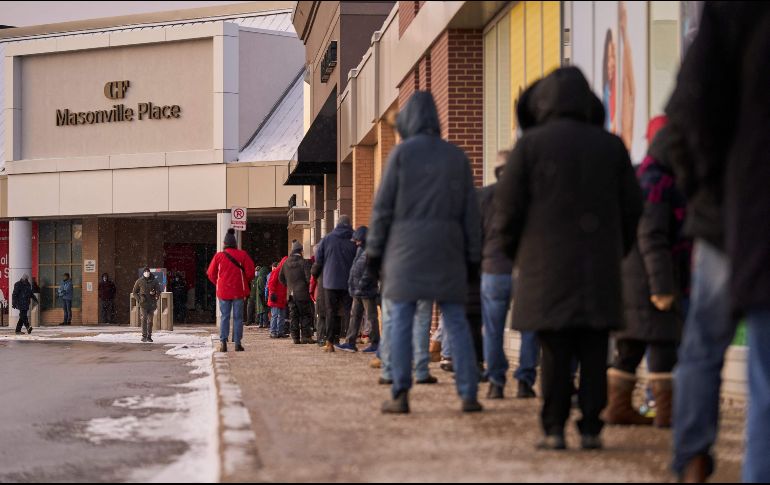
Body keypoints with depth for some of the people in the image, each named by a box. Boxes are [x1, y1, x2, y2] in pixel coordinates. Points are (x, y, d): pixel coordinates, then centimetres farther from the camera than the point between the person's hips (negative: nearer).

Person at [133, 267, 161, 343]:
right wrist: (139, 299, -2)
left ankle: (149, 336, 13)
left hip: (151, 303, 2)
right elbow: (134, 291, 11)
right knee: (144, 319, -13)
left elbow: (158, 291, 5)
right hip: (143, 303, -2)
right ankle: (144, 336, -15)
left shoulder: (154, 281, 6)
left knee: (150, 321, 6)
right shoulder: (139, 281, 4)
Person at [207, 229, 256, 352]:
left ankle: (223, 342, -3)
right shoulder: (242, 255, -5)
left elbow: (211, 274, 3)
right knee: (238, 317, 4)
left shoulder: (218, 256, -1)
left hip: (223, 291, 1)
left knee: (224, 317, 6)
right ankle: (237, 343, 1)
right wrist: (246, 282, 13)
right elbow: (250, 271, -6)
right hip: (238, 291, -1)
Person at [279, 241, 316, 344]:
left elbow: (281, 277, 15)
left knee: (294, 316, 9)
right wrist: (309, 285, 2)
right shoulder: (302, 262, -11)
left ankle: (295, 337, 8)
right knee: (306, 315, 0)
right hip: (302, 292, -5)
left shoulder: (286, 263, 7)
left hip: (291, 293, 5)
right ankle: (306, 336, -6)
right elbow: (308, 277, -15)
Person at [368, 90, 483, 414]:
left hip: (406, 246, -3)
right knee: (456, 320, 4)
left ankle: (400, 395, -7)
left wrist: (375, 249, 3)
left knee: (399, 320, 0)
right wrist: (472, 257, 13)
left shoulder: (402, 152, 0)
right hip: (447, 248, 3)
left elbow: (383, 205, -3)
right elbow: (470, 212, 9)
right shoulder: (456, 156, 10)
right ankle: (469, 394, -2)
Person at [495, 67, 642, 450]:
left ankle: (554, 429, -1)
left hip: (547, 264, -2)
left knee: (555, 351, 0)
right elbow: (632, 207, 10)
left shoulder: (531, 145, -2)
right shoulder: (610, 146, 7)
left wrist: (514, 250, 11)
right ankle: (590, 428, 2)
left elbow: (507, 204, -3)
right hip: (599, 267, 2)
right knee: (593, 352, 4)